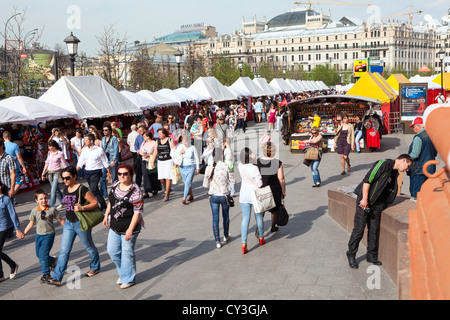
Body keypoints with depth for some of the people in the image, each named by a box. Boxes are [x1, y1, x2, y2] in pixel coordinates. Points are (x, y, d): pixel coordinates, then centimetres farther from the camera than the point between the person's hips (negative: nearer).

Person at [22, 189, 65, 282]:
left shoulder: (52, 209, -9)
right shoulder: (34, 210, -1)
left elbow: (61, 220, 0)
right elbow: (31, 223, 11)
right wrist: (24, 233, 9)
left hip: (49, 235, -5)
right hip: (39, 235, 5)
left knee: (43, 255, -10)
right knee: (39, 254, 14)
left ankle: (46, 273, 6)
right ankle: (52, 261, 41)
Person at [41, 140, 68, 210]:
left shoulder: (60, 154, -9)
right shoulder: (49, 153, 9)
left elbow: (64, 165, -6)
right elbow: (47, 163, 16)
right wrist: (43, 173, 15)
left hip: (57, 173, -6)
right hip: (50, 173, 6)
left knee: (53, 191, -10)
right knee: (56, 190, 13)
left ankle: (51, 206, -9)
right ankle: (63, 203, 26)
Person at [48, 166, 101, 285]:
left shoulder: (82, 189, -16)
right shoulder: (65, 190, 6)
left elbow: (95, 203, -14)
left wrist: (82, 208, -28)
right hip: (68, 223, 6)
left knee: (89, 247, 13)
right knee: (64, 251, 2)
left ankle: (95, 267, 36)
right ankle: (56, 277, 3)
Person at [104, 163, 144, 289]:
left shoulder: (135, 191, -19)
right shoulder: (115, 185, 3)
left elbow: (138, 212, -19)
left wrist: (130, 229, -20)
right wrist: (106, 215, 20)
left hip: (128, 228, -7)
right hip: (114, 226, 7)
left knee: (127, 253, 4)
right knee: (112, 250, 13)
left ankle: (128, 279, 23)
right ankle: (123, 273, 36)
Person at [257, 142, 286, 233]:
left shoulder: (258, 161, -10)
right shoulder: (278, 163, -14)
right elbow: (281, 179, -12)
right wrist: (284, 191, 0)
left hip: (261, 189, 1)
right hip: (275, 190, -1)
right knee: (274, 209, 19)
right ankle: (273, 227, 35)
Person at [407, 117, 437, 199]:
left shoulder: (418, 137, -17)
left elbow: (414, 155, -23)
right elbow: (435, 153, 17)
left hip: (418, 170, -9)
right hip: (430, 169, 9)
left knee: (416, 193, -2)